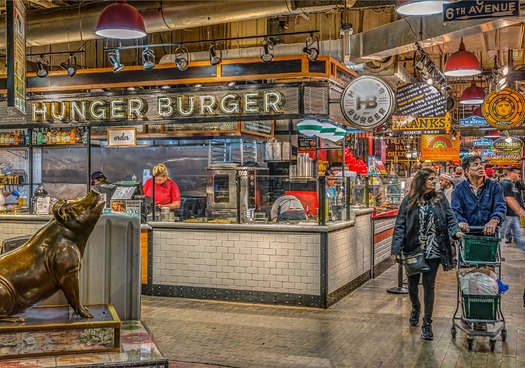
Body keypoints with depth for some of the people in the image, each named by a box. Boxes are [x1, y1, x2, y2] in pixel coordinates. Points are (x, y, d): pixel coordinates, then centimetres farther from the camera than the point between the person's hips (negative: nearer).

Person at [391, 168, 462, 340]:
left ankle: (427, 323, 16)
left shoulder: (440, 198, 2)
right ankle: (415, 308, 43)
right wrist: (396, 249, -10)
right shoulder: (409, 201, -3)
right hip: (413, 250, 0)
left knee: (429, 286, 4)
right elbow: (400, 226, -4)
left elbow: (450, 218, 1)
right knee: (412, 285, 11)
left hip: (433, 251, 0)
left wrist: (455, 231, -20)